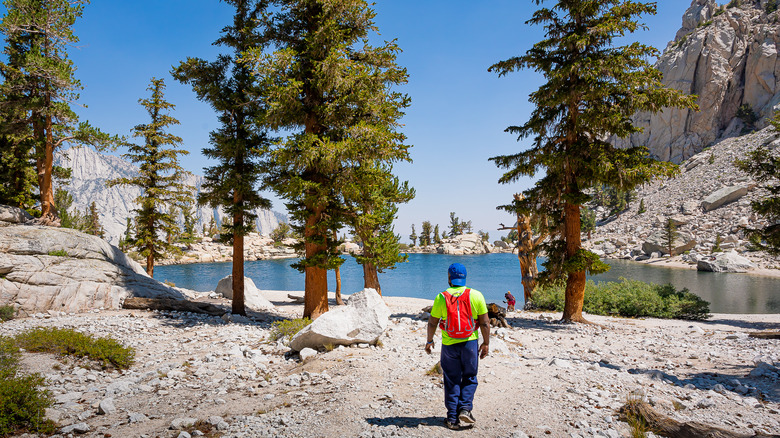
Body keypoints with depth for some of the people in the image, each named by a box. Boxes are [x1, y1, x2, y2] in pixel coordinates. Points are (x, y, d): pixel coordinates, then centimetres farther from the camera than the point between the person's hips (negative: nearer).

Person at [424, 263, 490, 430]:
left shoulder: (441, 297, -5)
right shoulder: (476, 295, -4)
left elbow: (432, 322, 1)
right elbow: (485, 322, -3)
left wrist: (429, 341, 13)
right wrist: (486, 343, 6)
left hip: (449, 344, 0)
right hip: (470, 343, 0)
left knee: (452, 381, 10)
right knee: (469, 378, 16)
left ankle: (453, 419, 12)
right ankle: (465, 408, -2)